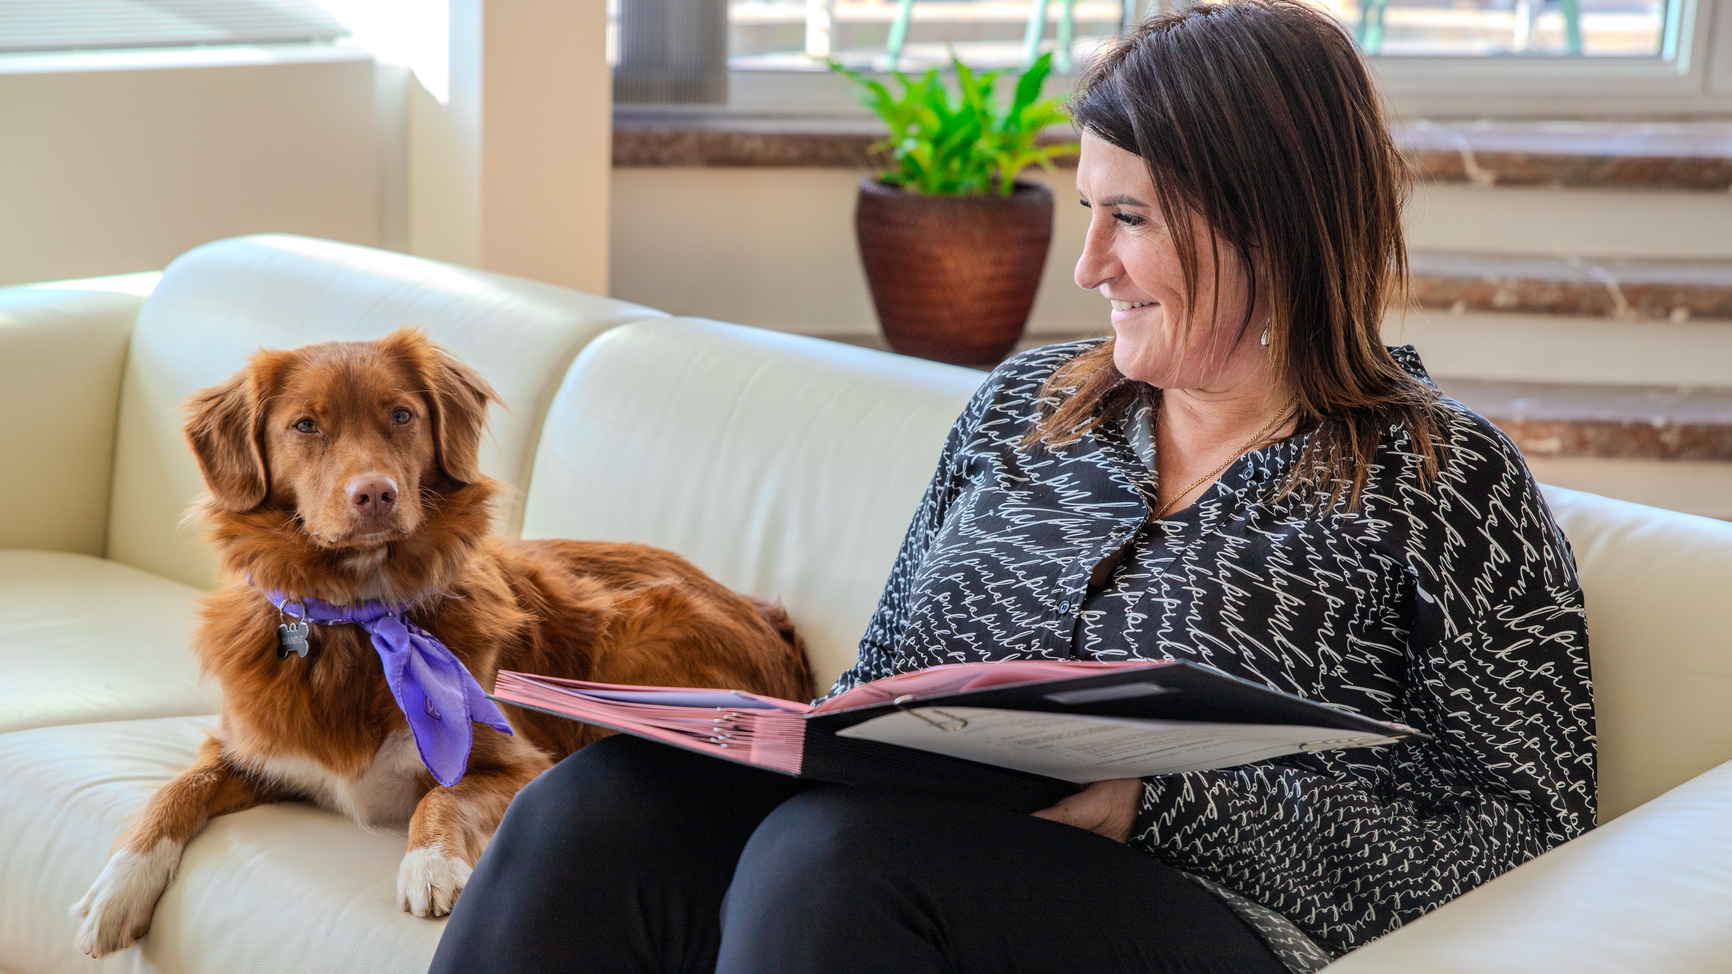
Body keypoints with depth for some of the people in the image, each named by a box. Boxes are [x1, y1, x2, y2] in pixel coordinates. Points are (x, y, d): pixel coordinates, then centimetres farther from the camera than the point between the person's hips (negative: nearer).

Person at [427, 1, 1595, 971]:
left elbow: (1527, 820, -4)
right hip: (917, 846, 5)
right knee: (590, 811, -23)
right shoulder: (1024, 405, 19)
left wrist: (1155, 805, -14)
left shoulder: (1447, 486, 2)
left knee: (826, 853, -34)